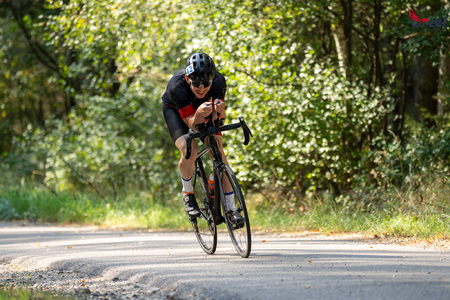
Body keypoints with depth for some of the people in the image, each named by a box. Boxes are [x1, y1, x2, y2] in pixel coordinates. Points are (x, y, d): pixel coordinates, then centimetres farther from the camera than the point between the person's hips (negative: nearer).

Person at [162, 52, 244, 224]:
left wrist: (219, 111, -52)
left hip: (203, 107, 2)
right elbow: (192, 125, -37)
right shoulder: (177, 87, -40)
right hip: (175, 110, -2)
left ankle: (231, 208, -7)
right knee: (189, 150, -27)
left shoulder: (218, 80, -33)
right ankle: (188, 194, 1)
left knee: (218, 151, -16)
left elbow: (220, 118, -29)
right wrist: (200, 114, -59)